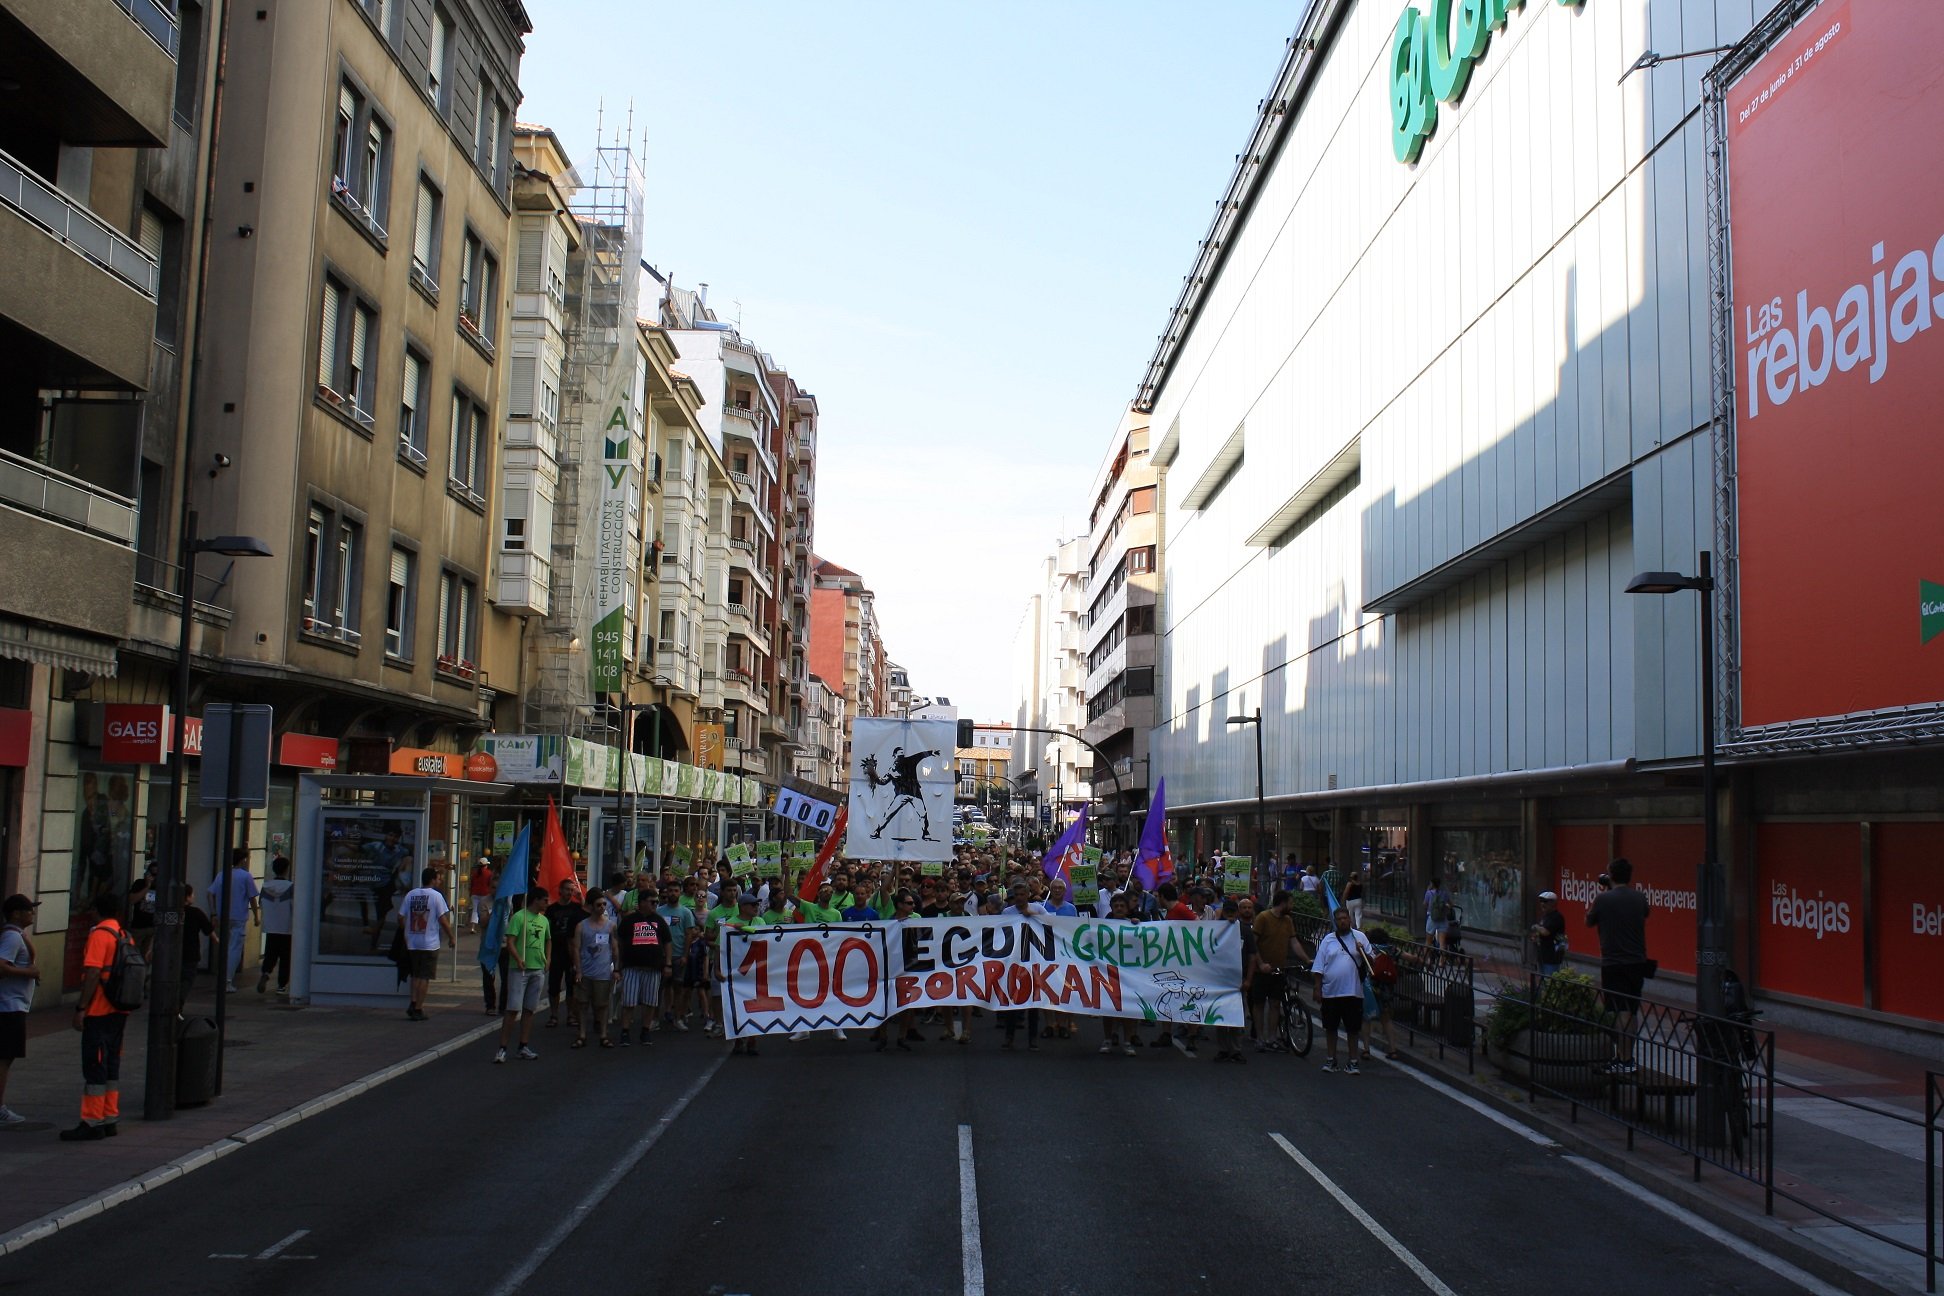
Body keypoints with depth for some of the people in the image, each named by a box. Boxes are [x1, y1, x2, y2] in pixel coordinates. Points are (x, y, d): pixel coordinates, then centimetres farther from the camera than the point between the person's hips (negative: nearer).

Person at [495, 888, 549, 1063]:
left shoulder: (544, 920, 14)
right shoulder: (519, 917, -8)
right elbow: (510, 942, -14)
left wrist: (548, 959, 13)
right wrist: (518, 960, -26)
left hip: (538, 970, 7)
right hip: (519, 969, -6)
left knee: (529, 1009, 9)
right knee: (513, 1009, -9)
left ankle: (524, 1047, 14)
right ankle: (502, 1049, -6)